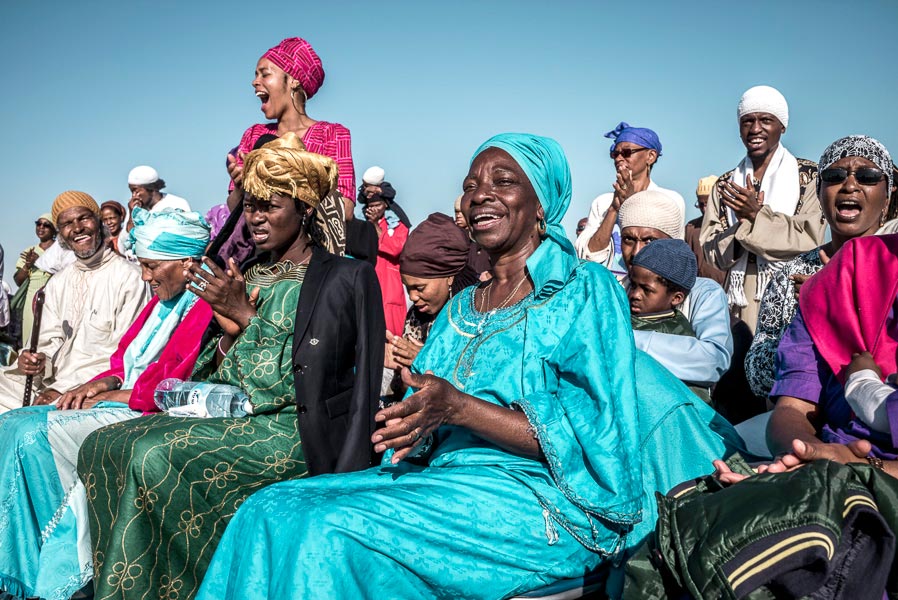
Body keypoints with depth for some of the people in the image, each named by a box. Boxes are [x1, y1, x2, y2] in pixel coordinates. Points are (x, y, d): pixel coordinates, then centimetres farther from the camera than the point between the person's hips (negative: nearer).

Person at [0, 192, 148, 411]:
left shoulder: (129, 278, -8)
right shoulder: (57, 283, 17)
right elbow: (51, 340, 14)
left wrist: (63, 389, -17)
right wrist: (40, 361, -11)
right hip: (51, 383, 7)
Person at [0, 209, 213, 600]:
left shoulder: (206, 307, -15)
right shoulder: (162, 302, 17)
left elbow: (173, 386, -21)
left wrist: (111, 395, -10)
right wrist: (103, 382, -1)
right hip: (123, 402, 10)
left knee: (35, 435, -19)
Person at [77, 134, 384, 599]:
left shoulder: (342, 278, -6)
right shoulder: (248, 274, 14)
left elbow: (303, 380, -13)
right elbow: (213, 375, 14)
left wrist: (245, 316, -12)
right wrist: (228, 334, -7)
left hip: (293, 429, -7)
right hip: (232, 416, 8)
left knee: (156, 457, -26)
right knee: (103, 445, -9)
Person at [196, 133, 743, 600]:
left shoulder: (584, 291, -3)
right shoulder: (460, 307, 17)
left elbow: (594, 440, -12)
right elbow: (431, 428, 15)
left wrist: (460, 408, -21)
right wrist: (413, 433, -10)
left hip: (540, 501, -6)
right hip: (448, 478, 7)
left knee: (332, 530, -25)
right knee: (273, 510, -12)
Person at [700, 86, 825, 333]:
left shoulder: (808, 176, 4)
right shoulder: (725, 185, 13)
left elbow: (811, 239, -8)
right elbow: (713, 253, 4)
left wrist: (756, 215, -15)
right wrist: (745, 222, -13)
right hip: (741, 301, 2)